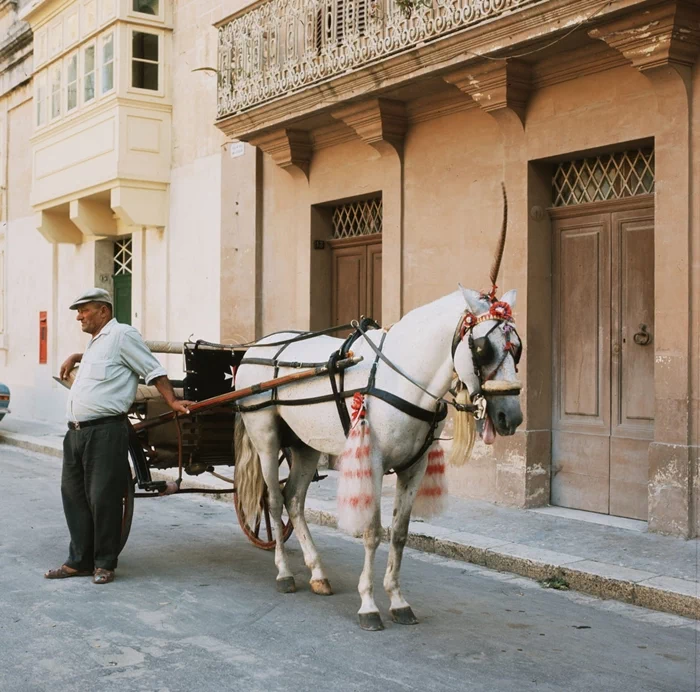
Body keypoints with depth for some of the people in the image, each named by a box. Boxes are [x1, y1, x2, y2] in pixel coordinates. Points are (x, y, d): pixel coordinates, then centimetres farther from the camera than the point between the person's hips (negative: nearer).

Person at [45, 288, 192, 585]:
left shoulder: (122, 335, -7)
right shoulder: (95, 343, 22)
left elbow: (153, 370, -9)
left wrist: (172, 402, -14)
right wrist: (75, 357, 31)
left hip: (105, 432, -10)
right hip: (76, 432, 10)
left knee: (103, 498, -4)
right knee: (74, 496, 11)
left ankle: (104, 564, 7)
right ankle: (79, 560, 19)